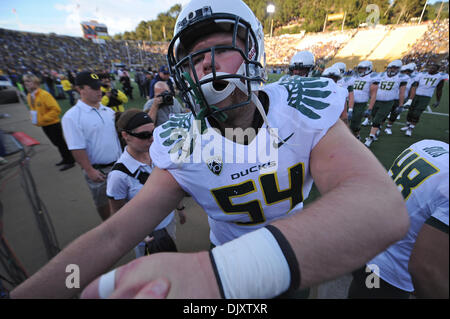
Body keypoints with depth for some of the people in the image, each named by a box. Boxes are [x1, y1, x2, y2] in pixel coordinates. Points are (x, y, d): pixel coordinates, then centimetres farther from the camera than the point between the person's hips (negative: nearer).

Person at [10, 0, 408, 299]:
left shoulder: (304, 111, -24)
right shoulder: (183, 146, -22)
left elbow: (385, 207, -41)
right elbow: (111, 236, -21)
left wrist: (220, 273, -55)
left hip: (297, 255, 1)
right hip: (226, 255, 1)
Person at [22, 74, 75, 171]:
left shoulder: (44, 94, -18)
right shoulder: (29, 96, 7)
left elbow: (56, 109, -24)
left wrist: (43, 118, -22)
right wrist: (33, 118, 6)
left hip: (53, 124, -8)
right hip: (44, 125, 8)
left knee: (60, 142, -2)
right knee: (56, 143, 16)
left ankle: (70, 161, 9)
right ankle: (65, 159, 29)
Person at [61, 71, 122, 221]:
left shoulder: (108, 111, 4)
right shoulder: (72, 117, -14)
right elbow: (77, 149, -16)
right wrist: (90, 170, -19)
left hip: (118, 164, 5)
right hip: (97, 170, -5)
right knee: (103, 201, 15)